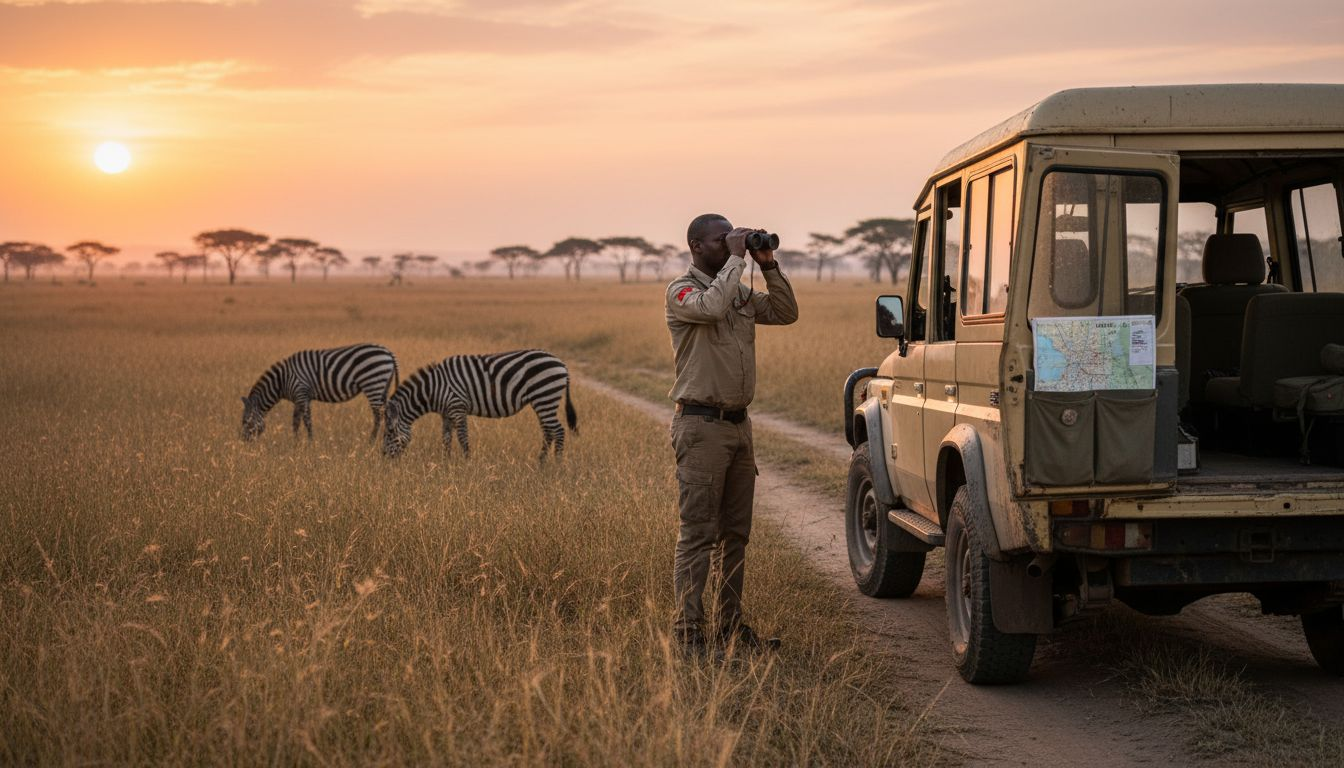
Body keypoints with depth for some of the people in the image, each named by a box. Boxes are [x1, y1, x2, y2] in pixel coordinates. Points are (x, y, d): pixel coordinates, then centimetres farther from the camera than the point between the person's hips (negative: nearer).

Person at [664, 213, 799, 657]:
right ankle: (687, 633, -6)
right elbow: (712, 307, -28)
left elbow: (786, 313, 14)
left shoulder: (741, 294, 15)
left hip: (738, 422, 8)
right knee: (697, 533, -8)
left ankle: (731, 625, 20)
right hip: (701, 424, -8)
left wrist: (768, 266, 5)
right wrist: (735, 259, -19)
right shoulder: (681, 292, -8)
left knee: (735, 533, 12)